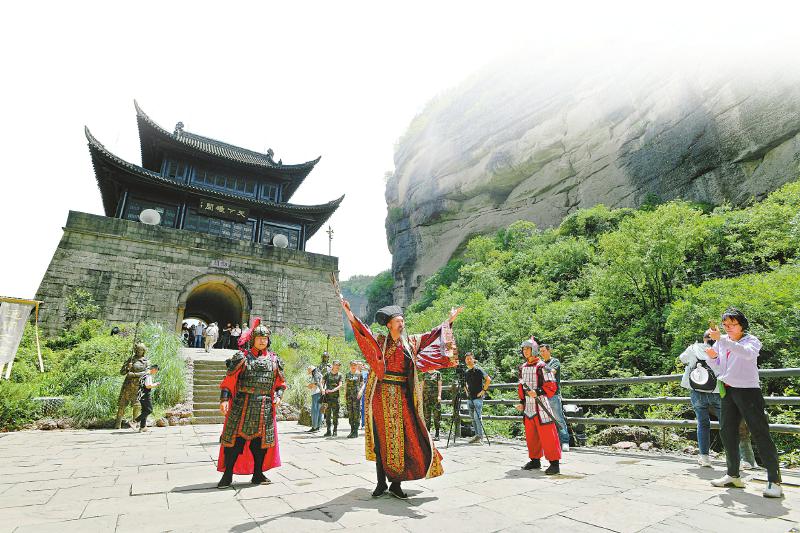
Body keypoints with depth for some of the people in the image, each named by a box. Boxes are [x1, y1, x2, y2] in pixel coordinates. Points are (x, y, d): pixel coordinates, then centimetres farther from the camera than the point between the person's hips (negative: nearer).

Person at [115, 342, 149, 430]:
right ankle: (118, 423, 12)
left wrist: (134, 374, -15)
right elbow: (122, 372, 11)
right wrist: (127, 367, -9)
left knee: (137, 405, -9)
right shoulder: (130, 359, 13)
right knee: (122, 404, 2)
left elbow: (146, 373, -8)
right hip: (128, 384, 2)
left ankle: (133, 421, 7)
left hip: (138, 385, -2)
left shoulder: (146, 362, 6)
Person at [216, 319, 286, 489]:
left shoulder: (274, 360, 9)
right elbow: (229, 380, -4)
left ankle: (258, 474, 24)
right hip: (242, 404, -3)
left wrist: (278, 396, -1)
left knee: (261, 440, 10)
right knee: (235, 439, 0)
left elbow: (280, 382, 15)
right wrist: (224, 399, -15)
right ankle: (227, 475, 16)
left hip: (265, 407, 3)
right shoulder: (242, 357, -1)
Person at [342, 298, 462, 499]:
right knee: (381, 439, 3)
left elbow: (431, 336, 14)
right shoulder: (380, 342, 1)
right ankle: (381, 482, 16)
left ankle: (396, 483, 15)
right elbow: (363, 331, -12)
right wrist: (349, 313, -25)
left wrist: (449, 321, 14)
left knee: (402, 438, 2)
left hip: (402, 397, 3)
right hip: (383, 396, -2)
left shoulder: (411, 342, 9)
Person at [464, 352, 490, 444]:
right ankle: (476, 435, 17)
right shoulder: (466, 372, 13)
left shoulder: (478, 370, -7)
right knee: (472, 418, 10)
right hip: (470, 398, 7)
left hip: (478, 397, -7)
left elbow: (488, 379, -11)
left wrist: (484, 390, -12)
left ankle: (480, 436, -4)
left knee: (477, 417, -11)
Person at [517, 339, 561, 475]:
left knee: (547, 434, -6)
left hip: (540, 405, -7)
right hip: (528, 406, 7)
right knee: (531, 435, 13)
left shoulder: (541, 366, -9)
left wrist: (537, 392, -23)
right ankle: (535, 460, 26)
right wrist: (522, 402, 15)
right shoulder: (522, 368, 13)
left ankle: (554, 463, 3)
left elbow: (551, 385, -12)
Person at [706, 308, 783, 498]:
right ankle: (733, 475, 22)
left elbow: (746, 353, -32)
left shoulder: (751, 340, -6)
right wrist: (712, 357, -4)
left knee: (760, 433, -6)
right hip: (728, 391, 6)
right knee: (727, 432, 10)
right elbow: (718, 370, 16)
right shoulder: (722, 342, 9)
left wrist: (720, 339, -39)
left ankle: (774, 481, 2)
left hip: (748, 390, -6)